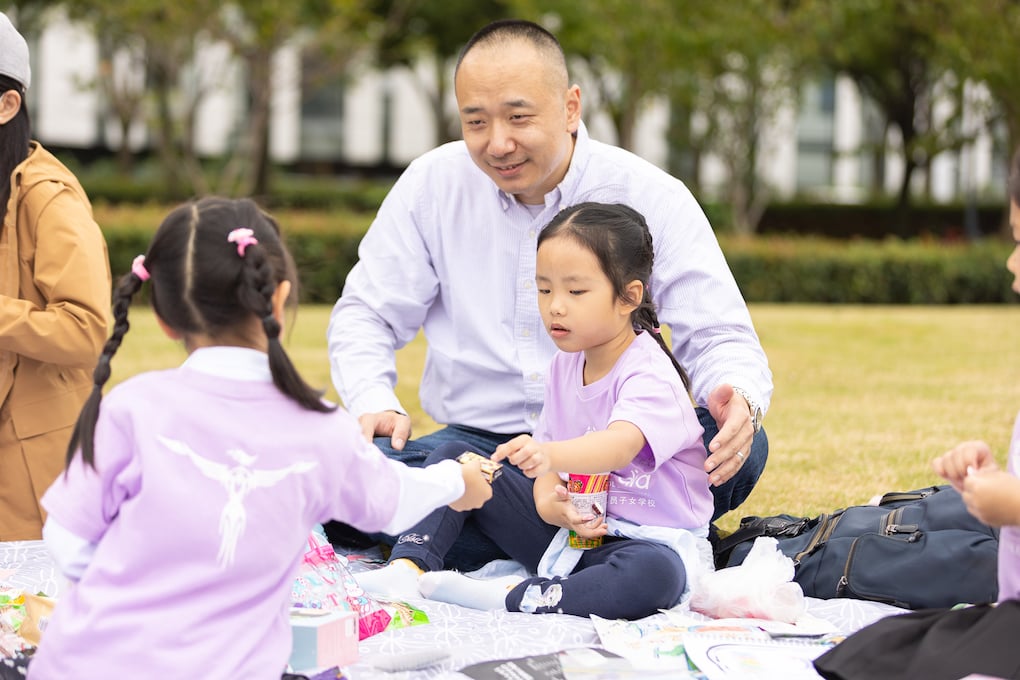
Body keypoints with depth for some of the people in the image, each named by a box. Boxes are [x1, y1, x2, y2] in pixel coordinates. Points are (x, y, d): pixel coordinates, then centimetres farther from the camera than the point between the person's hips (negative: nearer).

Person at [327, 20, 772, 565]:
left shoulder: (652, 198, -2)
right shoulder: (431, 186, 3)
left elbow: (720, 339, -3)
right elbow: (364, 315, 10)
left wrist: (738, 399, -28)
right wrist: (375, 405, -12)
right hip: (477, 444, 1)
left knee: (740, 448, -30)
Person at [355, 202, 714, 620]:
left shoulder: (649, 374, -19)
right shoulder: (564, 366, 5)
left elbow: (620, 446, -39)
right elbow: (550, 465, 4)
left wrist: (549, 454, -58)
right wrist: (550, 501, -20)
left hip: (651, 541, -7)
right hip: (569, 531, 7)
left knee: (657, 573, -44)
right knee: (452, 460, 3)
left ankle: (509, 598, -38)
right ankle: (409, 567, -17)